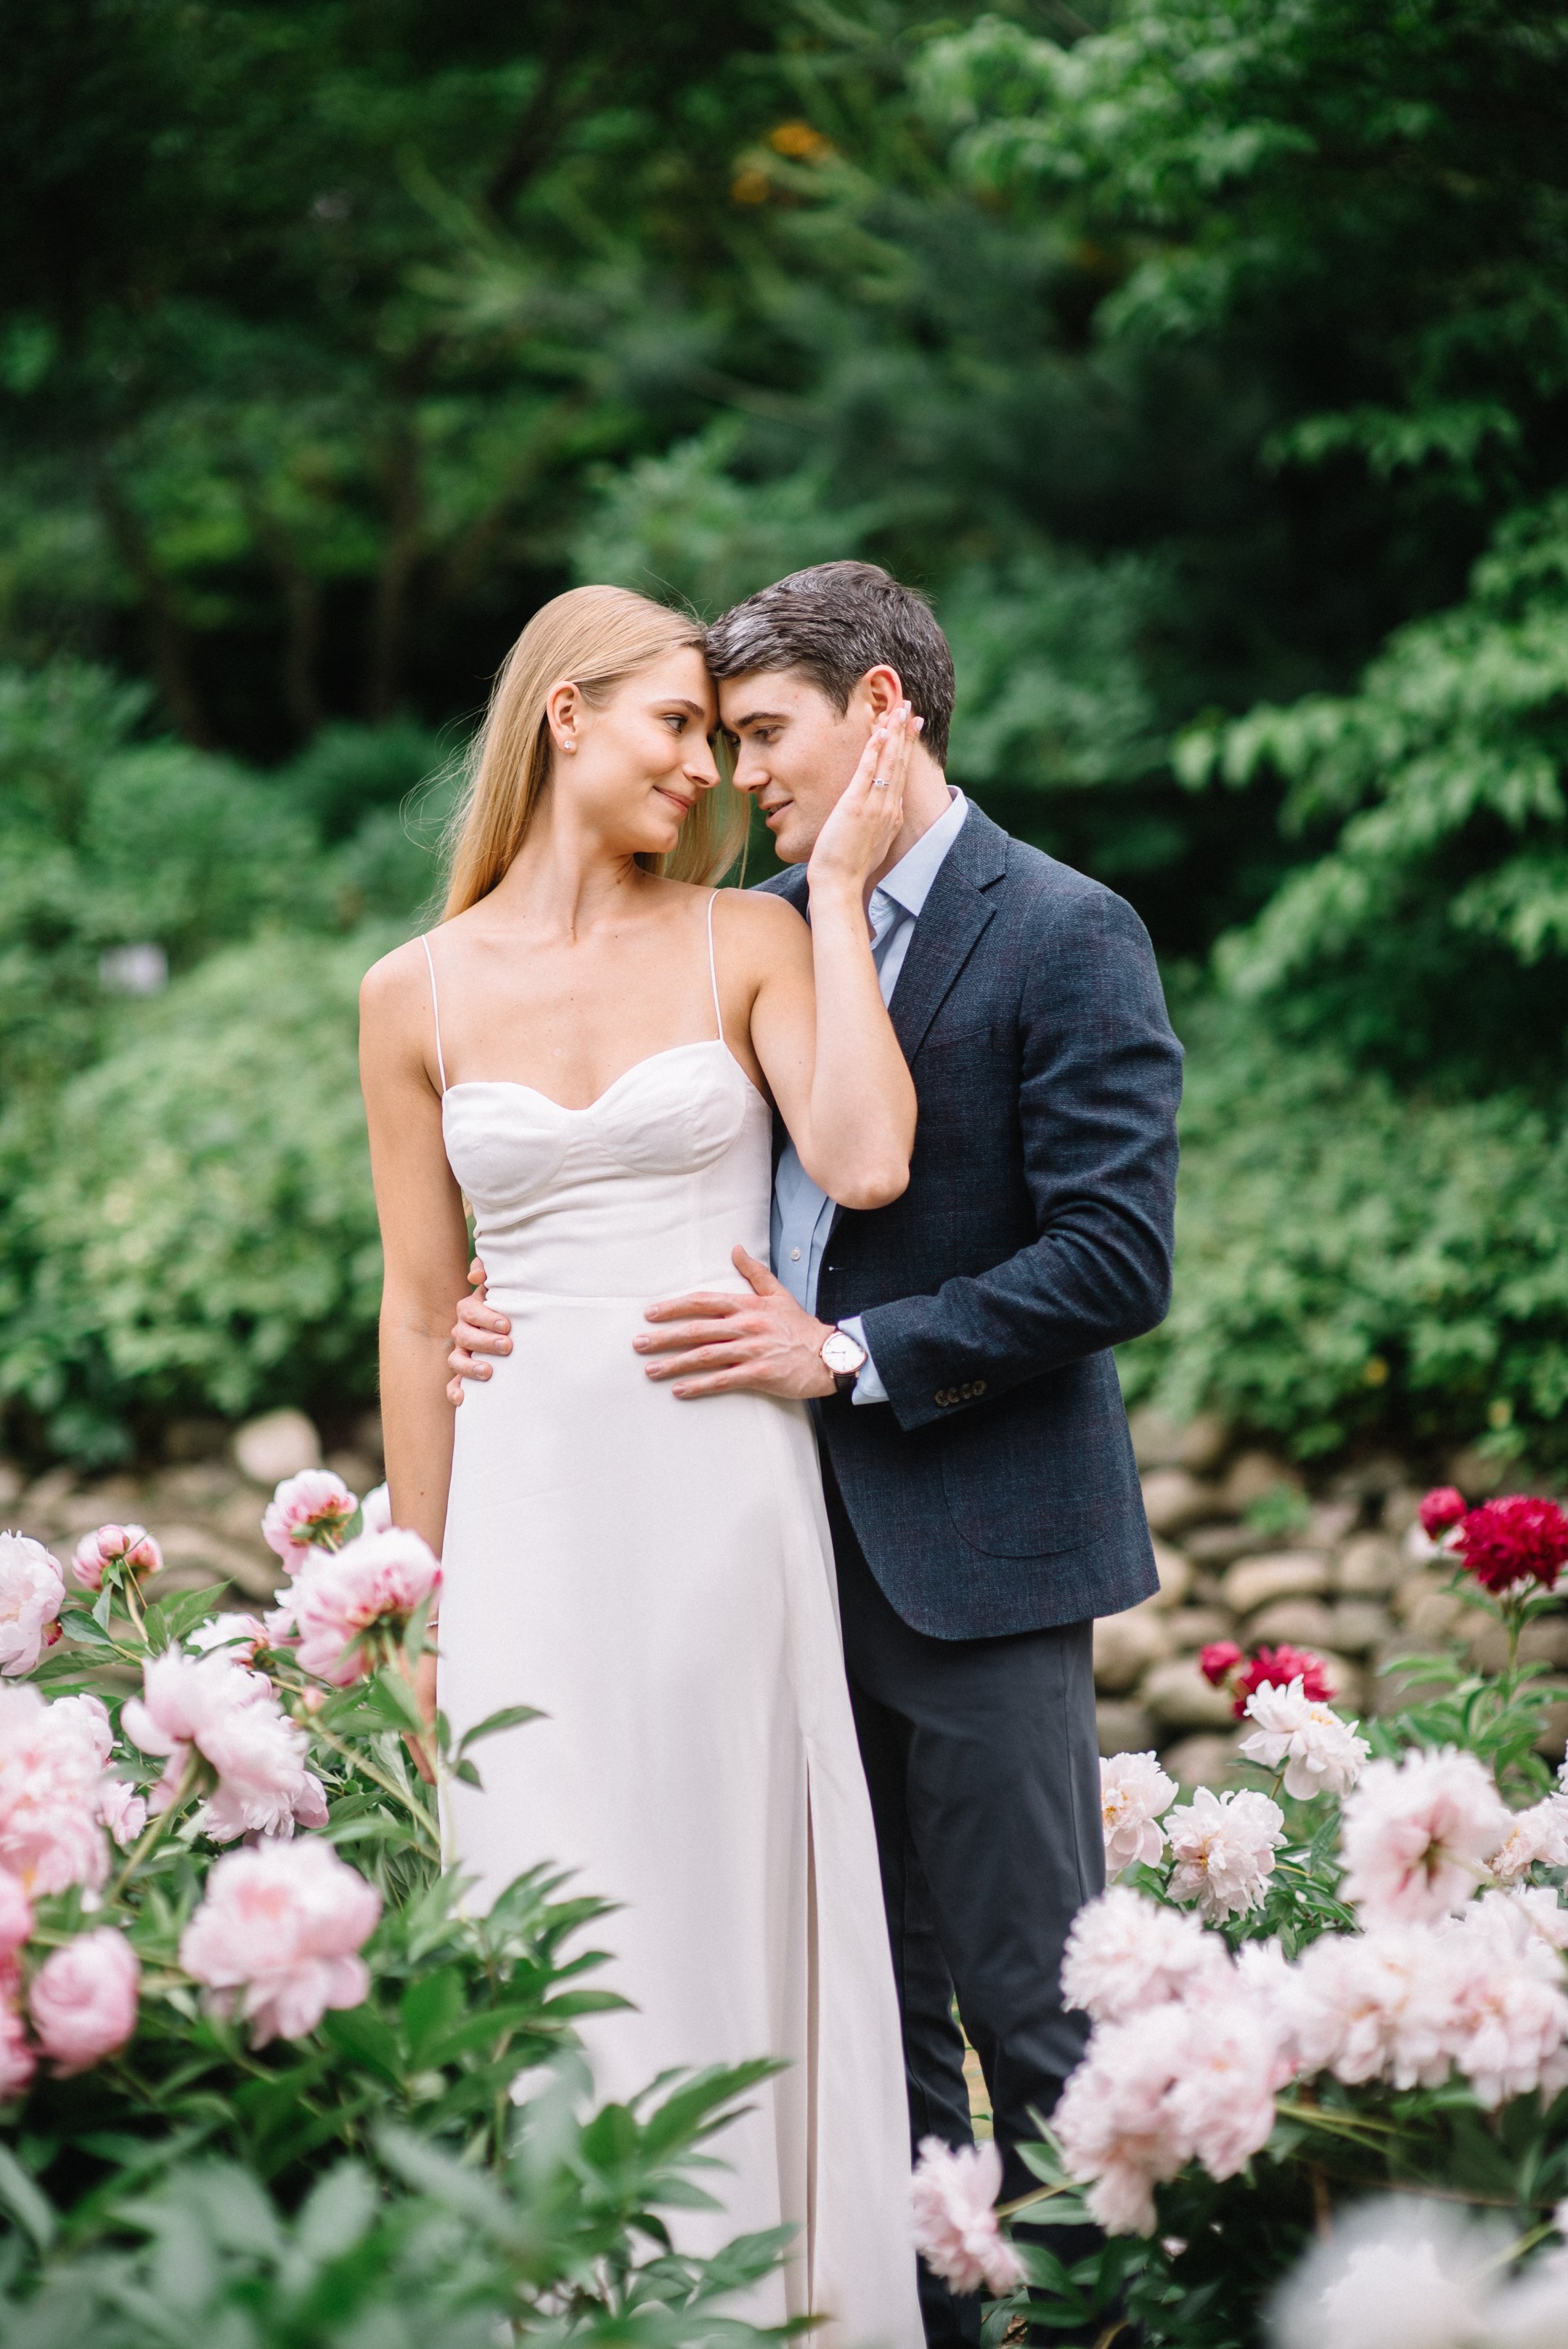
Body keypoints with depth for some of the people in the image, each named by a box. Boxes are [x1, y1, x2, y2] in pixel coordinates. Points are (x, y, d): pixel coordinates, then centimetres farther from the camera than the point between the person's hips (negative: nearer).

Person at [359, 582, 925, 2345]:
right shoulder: (418, 994, 6)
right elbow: (422, 1307, 9)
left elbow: (866, 1161, -14)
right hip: (533, 1502, 1)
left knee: (738, 1909, 4)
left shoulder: (749, 946, 3)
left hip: (726, 1491, -1)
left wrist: (839, 887, -8)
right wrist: (415, 1589, 9)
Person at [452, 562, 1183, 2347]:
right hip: (802, 1533, 6)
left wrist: (849, 1358, -18)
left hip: (975, 1547, -6)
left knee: (1026, 1999, -1)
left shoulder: (1063, 937, -8)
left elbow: (1115, 1261, -15)